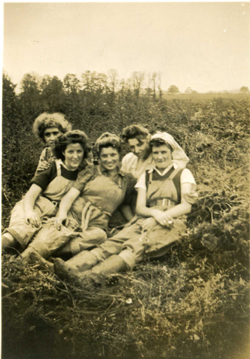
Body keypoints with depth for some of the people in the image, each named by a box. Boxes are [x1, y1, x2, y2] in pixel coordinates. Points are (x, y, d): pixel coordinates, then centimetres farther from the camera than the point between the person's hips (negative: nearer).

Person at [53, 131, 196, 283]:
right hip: (147, 220, 4)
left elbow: (186, 206, 1)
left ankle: (91, 276, -55)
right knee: (115, 241, -28)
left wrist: (163, 215, -16)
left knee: (137, 245, -35)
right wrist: (155, 213, -14)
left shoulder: (183, 173, 13)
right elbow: (140, 207, 10)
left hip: (172, 222, -4)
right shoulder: (146, 177, 21)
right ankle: (75, 266, -49)